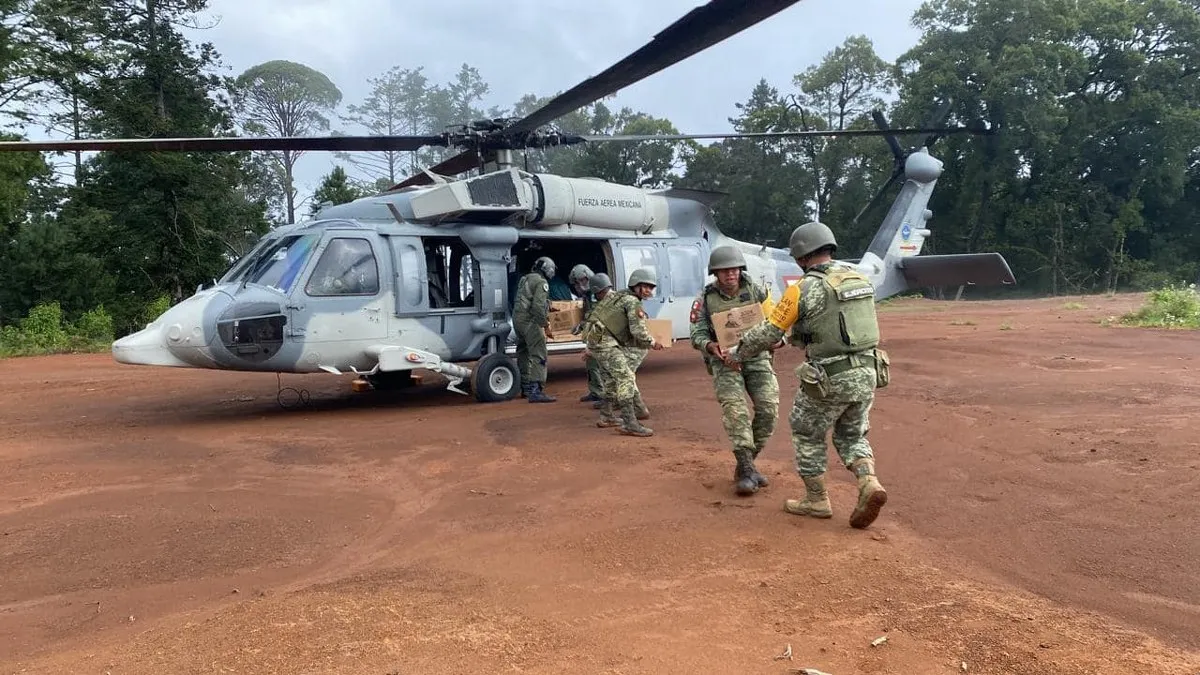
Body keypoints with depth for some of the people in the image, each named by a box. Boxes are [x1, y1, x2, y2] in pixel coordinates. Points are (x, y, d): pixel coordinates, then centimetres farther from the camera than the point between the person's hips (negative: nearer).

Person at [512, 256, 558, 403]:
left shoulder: (525, 279, 20)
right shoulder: (541, 282, -8)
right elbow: (538, 306, -18)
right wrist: (546, 326, -11)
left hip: (517, 318, 10)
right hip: (530, 321, -10)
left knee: (524, 354, 18)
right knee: (538, 355, -12)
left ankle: (525, 387, 29)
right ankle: (535, 391, -20)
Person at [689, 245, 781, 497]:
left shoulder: (756, 291, -2)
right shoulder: (705, 299, -5)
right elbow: (697, 334, -4)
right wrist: (711, 346, -26)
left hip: (757, 356, 2)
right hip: (724, 360, -2)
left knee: (769, 407, -11)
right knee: (735, 409, -20)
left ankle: (747, 463, 6)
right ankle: (746, 469, -17)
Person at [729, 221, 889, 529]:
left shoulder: (804, 290, -13)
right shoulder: (859, 279, 7)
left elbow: (768, 333, -8)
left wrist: (737, 352, 10)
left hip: (829, 380, -6)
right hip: (867, 373, 6)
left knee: (807, 434, 16)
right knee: (851, 437, 21)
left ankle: (816, 500, 22)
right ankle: (869, 485, -1)